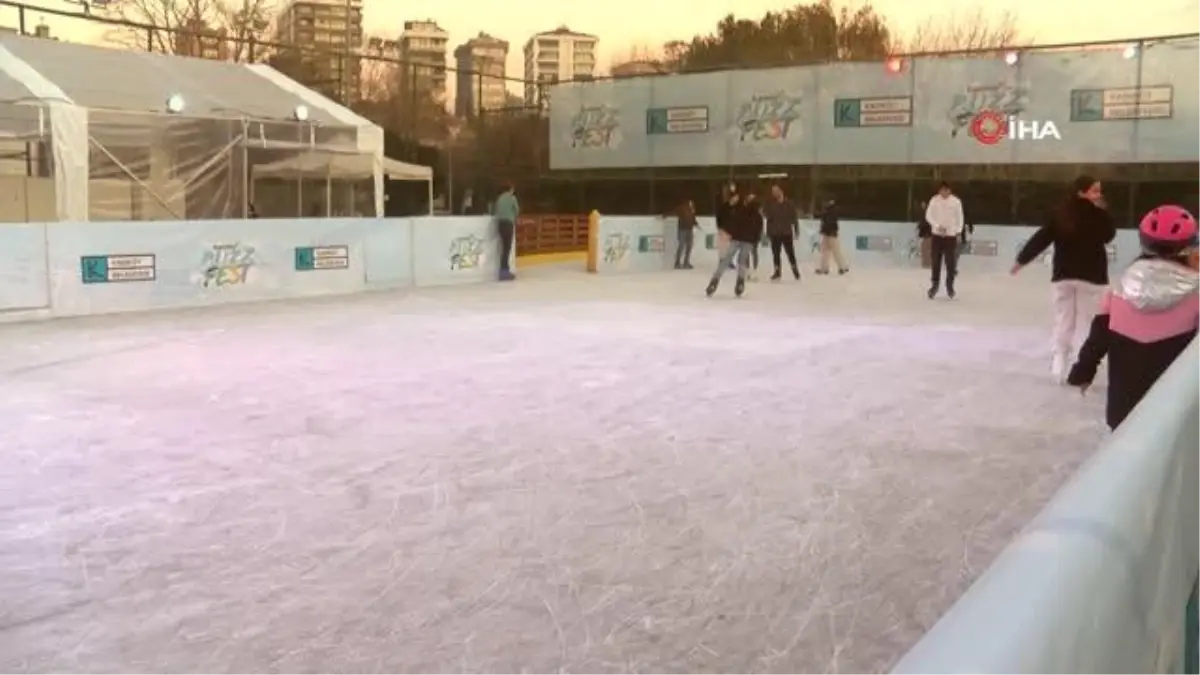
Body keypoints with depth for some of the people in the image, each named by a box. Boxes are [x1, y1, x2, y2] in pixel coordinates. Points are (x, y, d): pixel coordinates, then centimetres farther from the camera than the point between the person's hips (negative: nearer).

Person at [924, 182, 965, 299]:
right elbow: (928, 215, -1)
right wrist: (937, 225, -15)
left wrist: (958, 231, -3)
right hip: (936, 234, 1)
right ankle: (934, 285, 16)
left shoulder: (956, 201, -3)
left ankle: (950, 286, 13)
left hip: (951, 235, -1)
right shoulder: (934, 200, -3)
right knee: (935, 261, 3)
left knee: (951, 262, 0)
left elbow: (959, 217, 3)